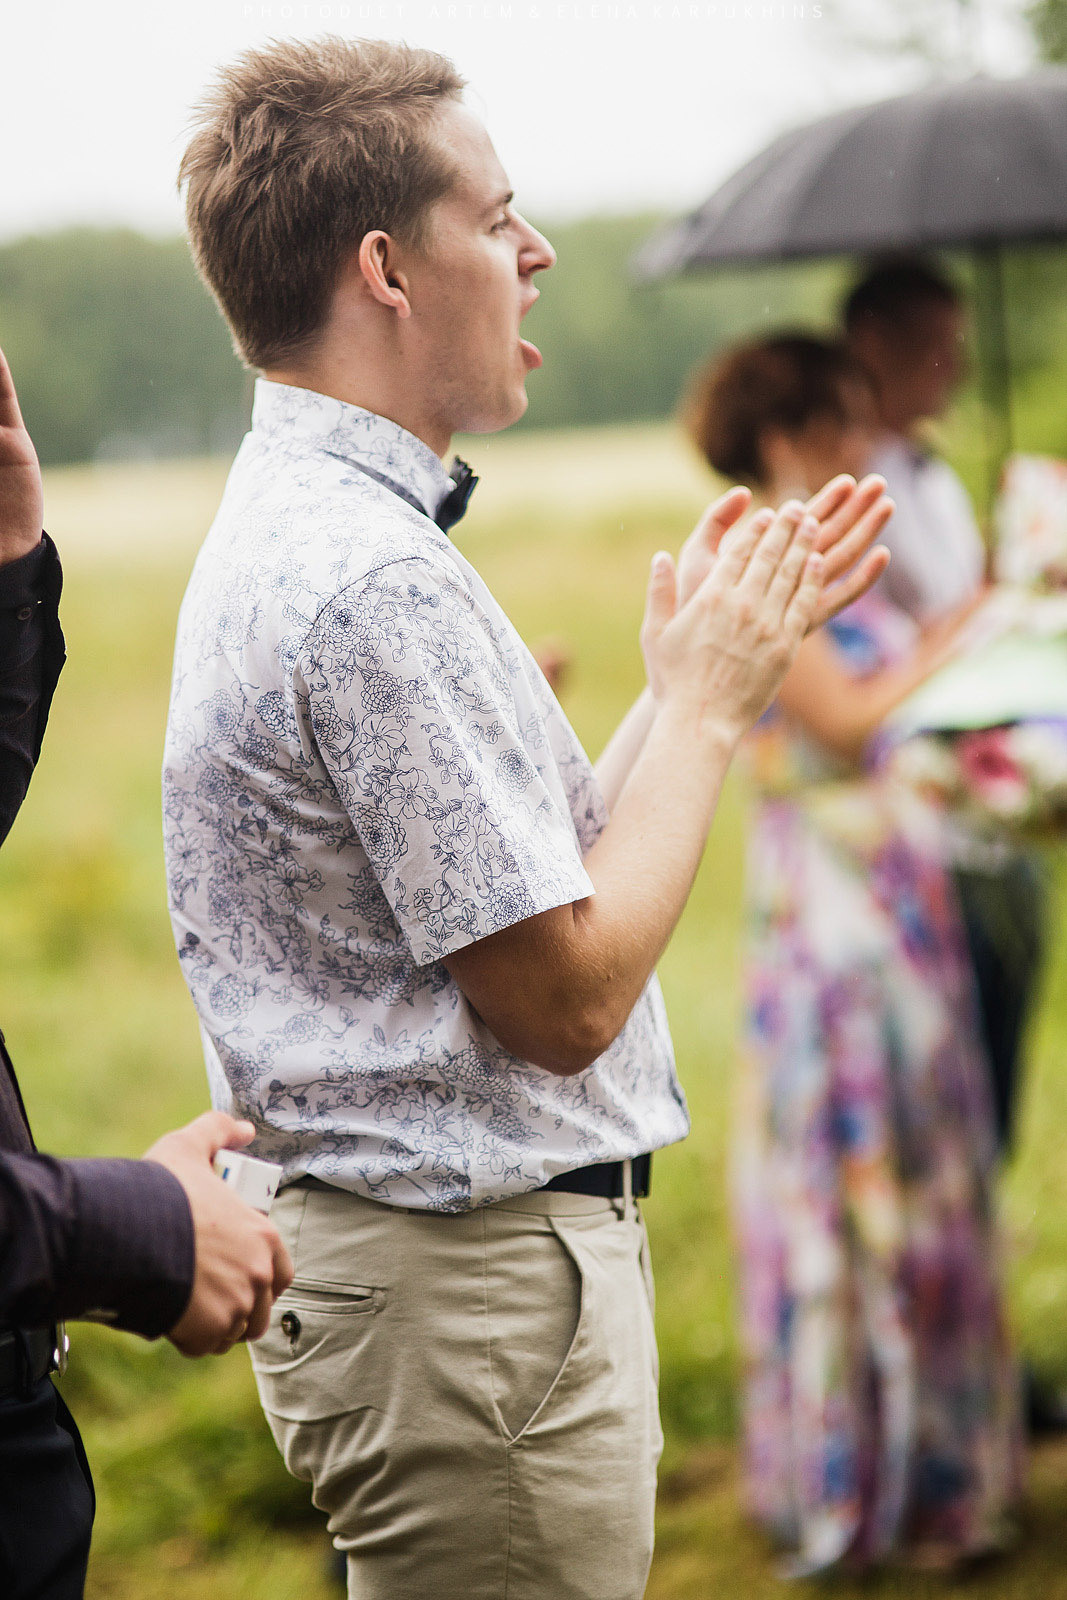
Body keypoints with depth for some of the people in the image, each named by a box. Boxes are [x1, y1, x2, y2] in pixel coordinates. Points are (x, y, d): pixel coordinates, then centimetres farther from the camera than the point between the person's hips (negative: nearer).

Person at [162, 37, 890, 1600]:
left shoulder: (300, 526, 12)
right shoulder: (373, 580, -22)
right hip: (475, 1294, -10)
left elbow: (537, 870, 13)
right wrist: (706, 699, -10)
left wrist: (704, 664, 10)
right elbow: (569, 996, -21)